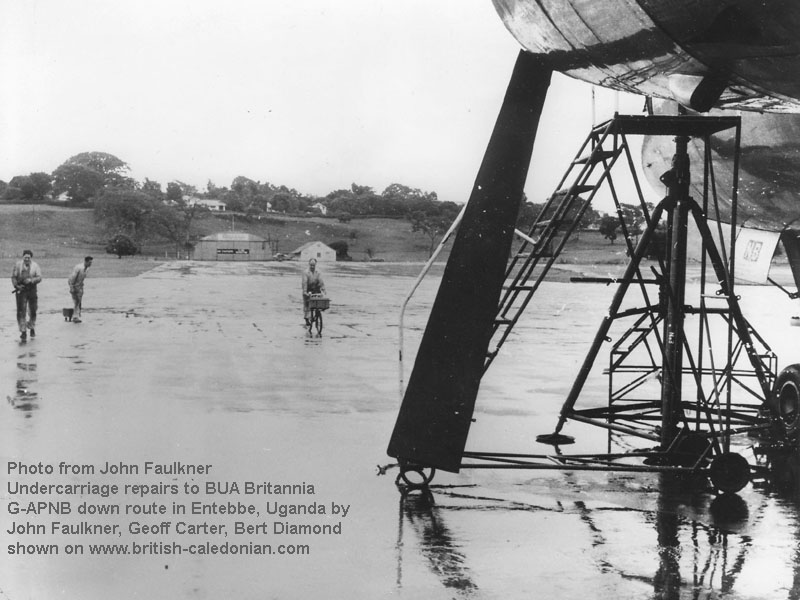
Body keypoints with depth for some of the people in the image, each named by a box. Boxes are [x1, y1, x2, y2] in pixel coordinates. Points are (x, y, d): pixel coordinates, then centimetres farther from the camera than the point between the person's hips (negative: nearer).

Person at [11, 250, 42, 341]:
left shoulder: (35, 266, 2)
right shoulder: (18, 265, 2)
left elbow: (39, 278, -5)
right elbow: (13, 277, 3)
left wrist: (31, 280, -23)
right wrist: (16, 286, -12)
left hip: (32, 290, 1)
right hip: (21, 290, -1)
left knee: (32, 311, 10)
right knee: (21, 311, -7)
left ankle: (32, 328, 33)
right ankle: (23, 331, -6)